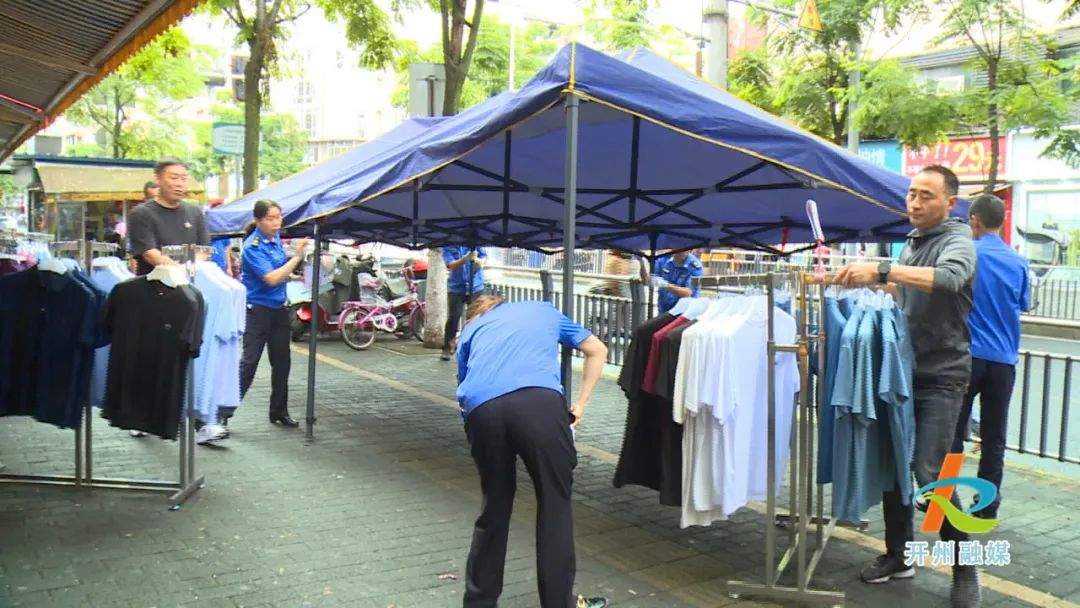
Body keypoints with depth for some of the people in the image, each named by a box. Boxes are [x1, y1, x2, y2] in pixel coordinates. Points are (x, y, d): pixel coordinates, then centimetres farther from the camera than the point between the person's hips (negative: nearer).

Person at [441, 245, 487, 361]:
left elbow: (484, 258, 2)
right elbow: (451, 265, -18)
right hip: (456, 288, -1)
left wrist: (477, 260, -23)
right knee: (453, 318, -5)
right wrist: (466, 258, -36)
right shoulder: (447, 247, -5)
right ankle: (446, 349, 5)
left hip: (476, 287, 2)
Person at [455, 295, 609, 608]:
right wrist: (579, 405, 36)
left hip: (481, 407, 2)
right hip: (539, 400, -2)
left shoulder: (470, 330, 36)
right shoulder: (544, 310, 38)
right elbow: (597, 350, 40)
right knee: (555, 503, 15)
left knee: (495, 505, 22)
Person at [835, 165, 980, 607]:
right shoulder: (912, 243, 13)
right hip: (904, 369, 7)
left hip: (941, 375, -7)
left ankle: (964, 567, 10)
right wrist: (874, 282, 8)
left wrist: (882, 269, -44)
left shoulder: (957, 241, -10)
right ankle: (899, 555, 24)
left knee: (930, 475, -11)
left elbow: (949, 278, -34)